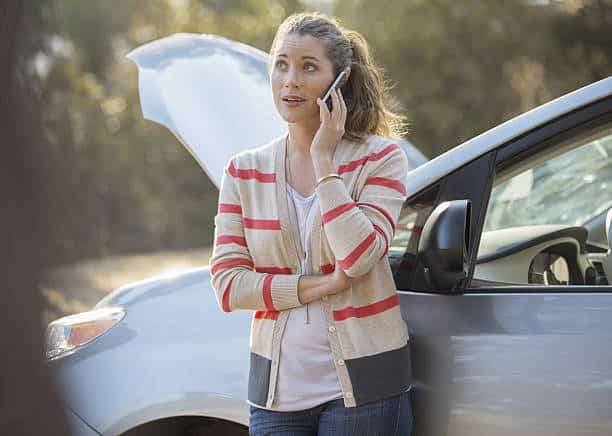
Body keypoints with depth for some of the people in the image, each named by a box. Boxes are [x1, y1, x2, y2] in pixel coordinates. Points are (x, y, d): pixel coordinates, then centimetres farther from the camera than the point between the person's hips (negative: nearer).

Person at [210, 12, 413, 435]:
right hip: (278, 386, 3)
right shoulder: (245, 172, 4)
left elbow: (357, 258, -18)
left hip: (362, 383, -3)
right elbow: (227, 285, -3)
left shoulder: (379, 158, -4)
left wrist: (323, 161, -15)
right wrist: (324, 284, -13)